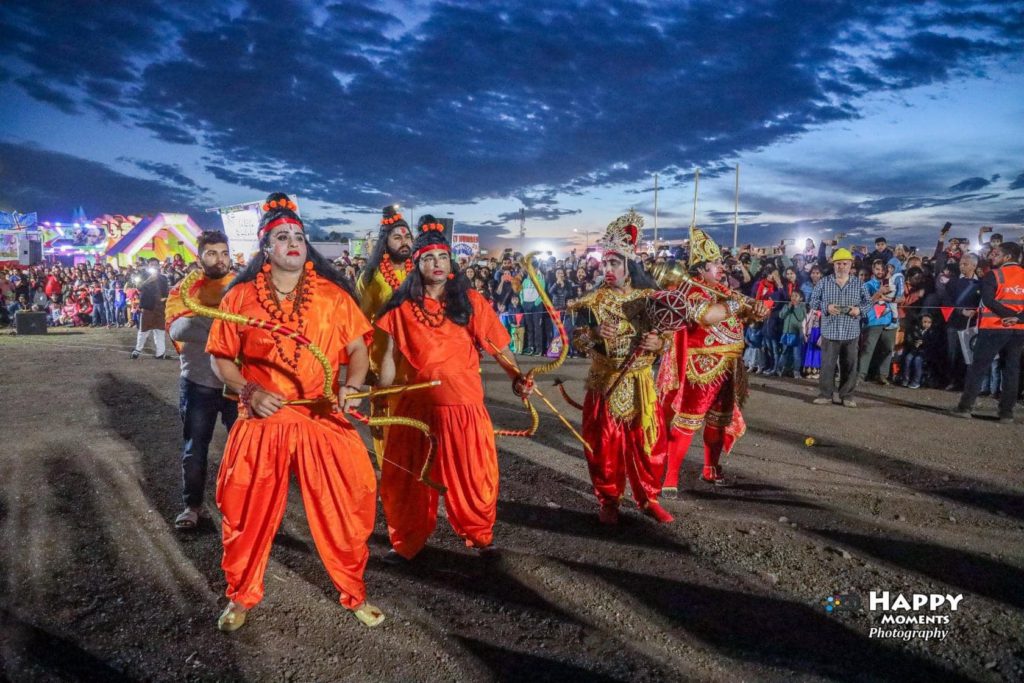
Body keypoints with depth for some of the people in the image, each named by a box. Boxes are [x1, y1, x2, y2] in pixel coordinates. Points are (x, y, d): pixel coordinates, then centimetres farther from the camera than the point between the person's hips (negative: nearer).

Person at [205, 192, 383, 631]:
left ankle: (354, 594, 25)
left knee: (343, 510, 3)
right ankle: (241, 596, 33)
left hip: (323, 420, 0)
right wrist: (249, 391, -11)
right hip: (260, 423, 0)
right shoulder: (241, 296, 2)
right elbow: (220, 358, 7)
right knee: (248, 513, 9)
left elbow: (358, 348, 6)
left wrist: (351, 385, -14)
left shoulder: (333, 295, 2)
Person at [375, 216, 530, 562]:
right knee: (408, 479, 9)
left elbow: (498, 346, 0)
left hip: (463, 405, -1)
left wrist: (516, 376, -13)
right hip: (415, 407, 1)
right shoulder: (402, 307, 2)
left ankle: (480, 535, 33)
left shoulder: (471, 303, 0)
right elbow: (391, 352, 6)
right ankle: (405, 543, 31)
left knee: (471, 477, 7)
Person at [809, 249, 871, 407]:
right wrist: (826, 307, -16)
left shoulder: (858, 284, 6)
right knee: (827, 364, 1)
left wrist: (859, 309, -11)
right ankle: (826, 394, 10)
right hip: (830, 331, -1)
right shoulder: (824, 282, 2)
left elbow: (868, 302, 10)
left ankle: (847, 395, 15)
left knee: (849, 365, 6)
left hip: (851, 333, 1)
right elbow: (813, 301, 2)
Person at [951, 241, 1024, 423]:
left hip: (995, 328, -4)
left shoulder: (993, 275, -4)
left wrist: (1009, 315, -14)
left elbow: (988, 300, -16)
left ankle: (965, 406, 2)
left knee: (978, 367, 3)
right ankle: (1006, 413, 7)